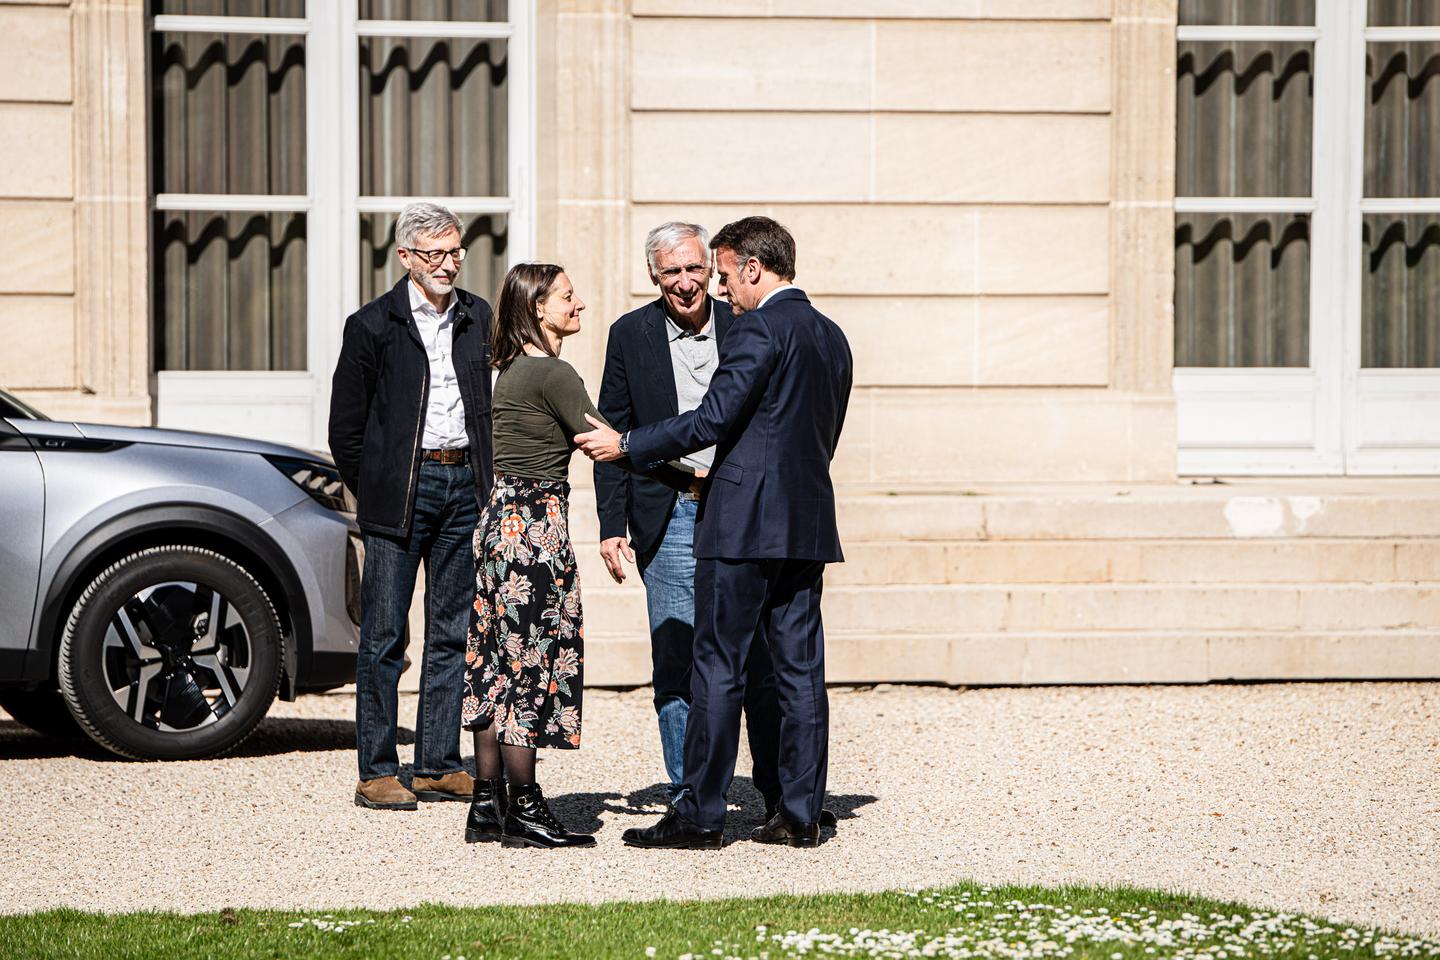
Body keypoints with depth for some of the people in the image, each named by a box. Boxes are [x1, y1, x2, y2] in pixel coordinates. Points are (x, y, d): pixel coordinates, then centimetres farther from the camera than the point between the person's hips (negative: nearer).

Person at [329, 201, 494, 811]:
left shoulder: (478, 319, 9)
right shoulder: (373, 325, -2)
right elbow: (346, 427, 1)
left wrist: (483, 482, 8)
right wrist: (374, 495, 1)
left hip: (463, 487, 4)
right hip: (401, 489, -4)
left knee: (453, 633, 7)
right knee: (384, 635, -3)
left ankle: (438, 766, 13)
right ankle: (376, 772, 0)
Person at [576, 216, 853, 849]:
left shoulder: (758, 329, -11)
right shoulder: (831, 338, 15)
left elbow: (714, 418, -16)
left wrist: (626, 445, -8)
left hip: (743, 522, -8)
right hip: (808, 524, 8)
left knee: (719, 668, -3)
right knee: (800, 669, 7)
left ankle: (700, 814, -1)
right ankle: (801, 814, 7)